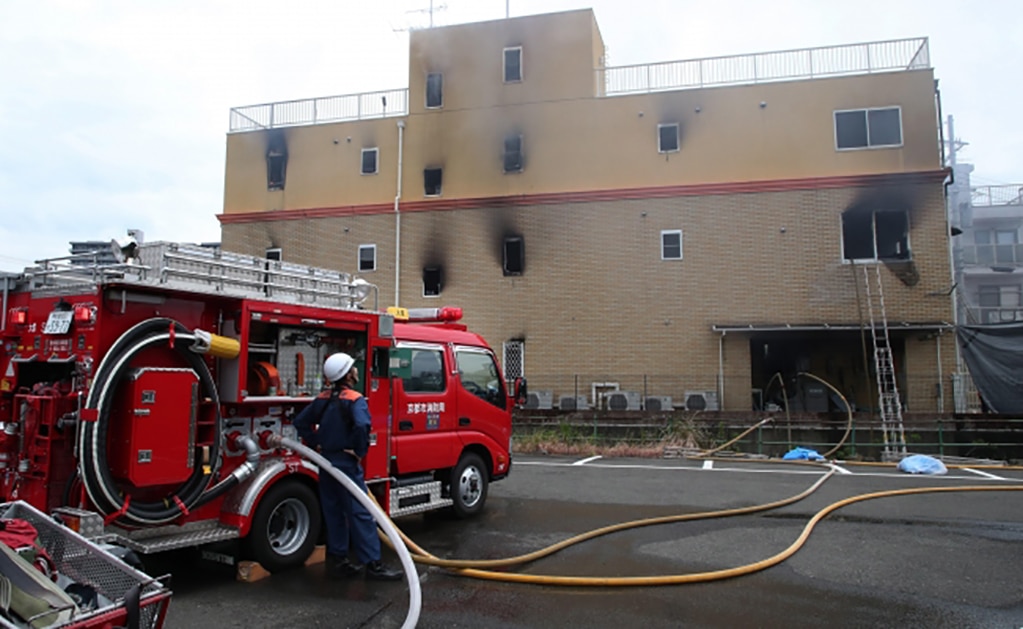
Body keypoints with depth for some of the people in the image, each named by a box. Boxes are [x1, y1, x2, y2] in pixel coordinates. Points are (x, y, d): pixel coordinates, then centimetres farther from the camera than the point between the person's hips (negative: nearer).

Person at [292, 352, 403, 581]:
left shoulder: (323, 399, 8)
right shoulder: (355, 400, -16)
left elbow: (300, 422, 11)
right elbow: (361, 425, -33)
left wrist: (316, 443, 10)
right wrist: (359, 451, -19)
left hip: (327, 462, 8)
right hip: (346, 463, -8)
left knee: (333, 513, 15)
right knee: (361, 514, -3)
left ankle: (337, 561, 21)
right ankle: (373, 564, 0)